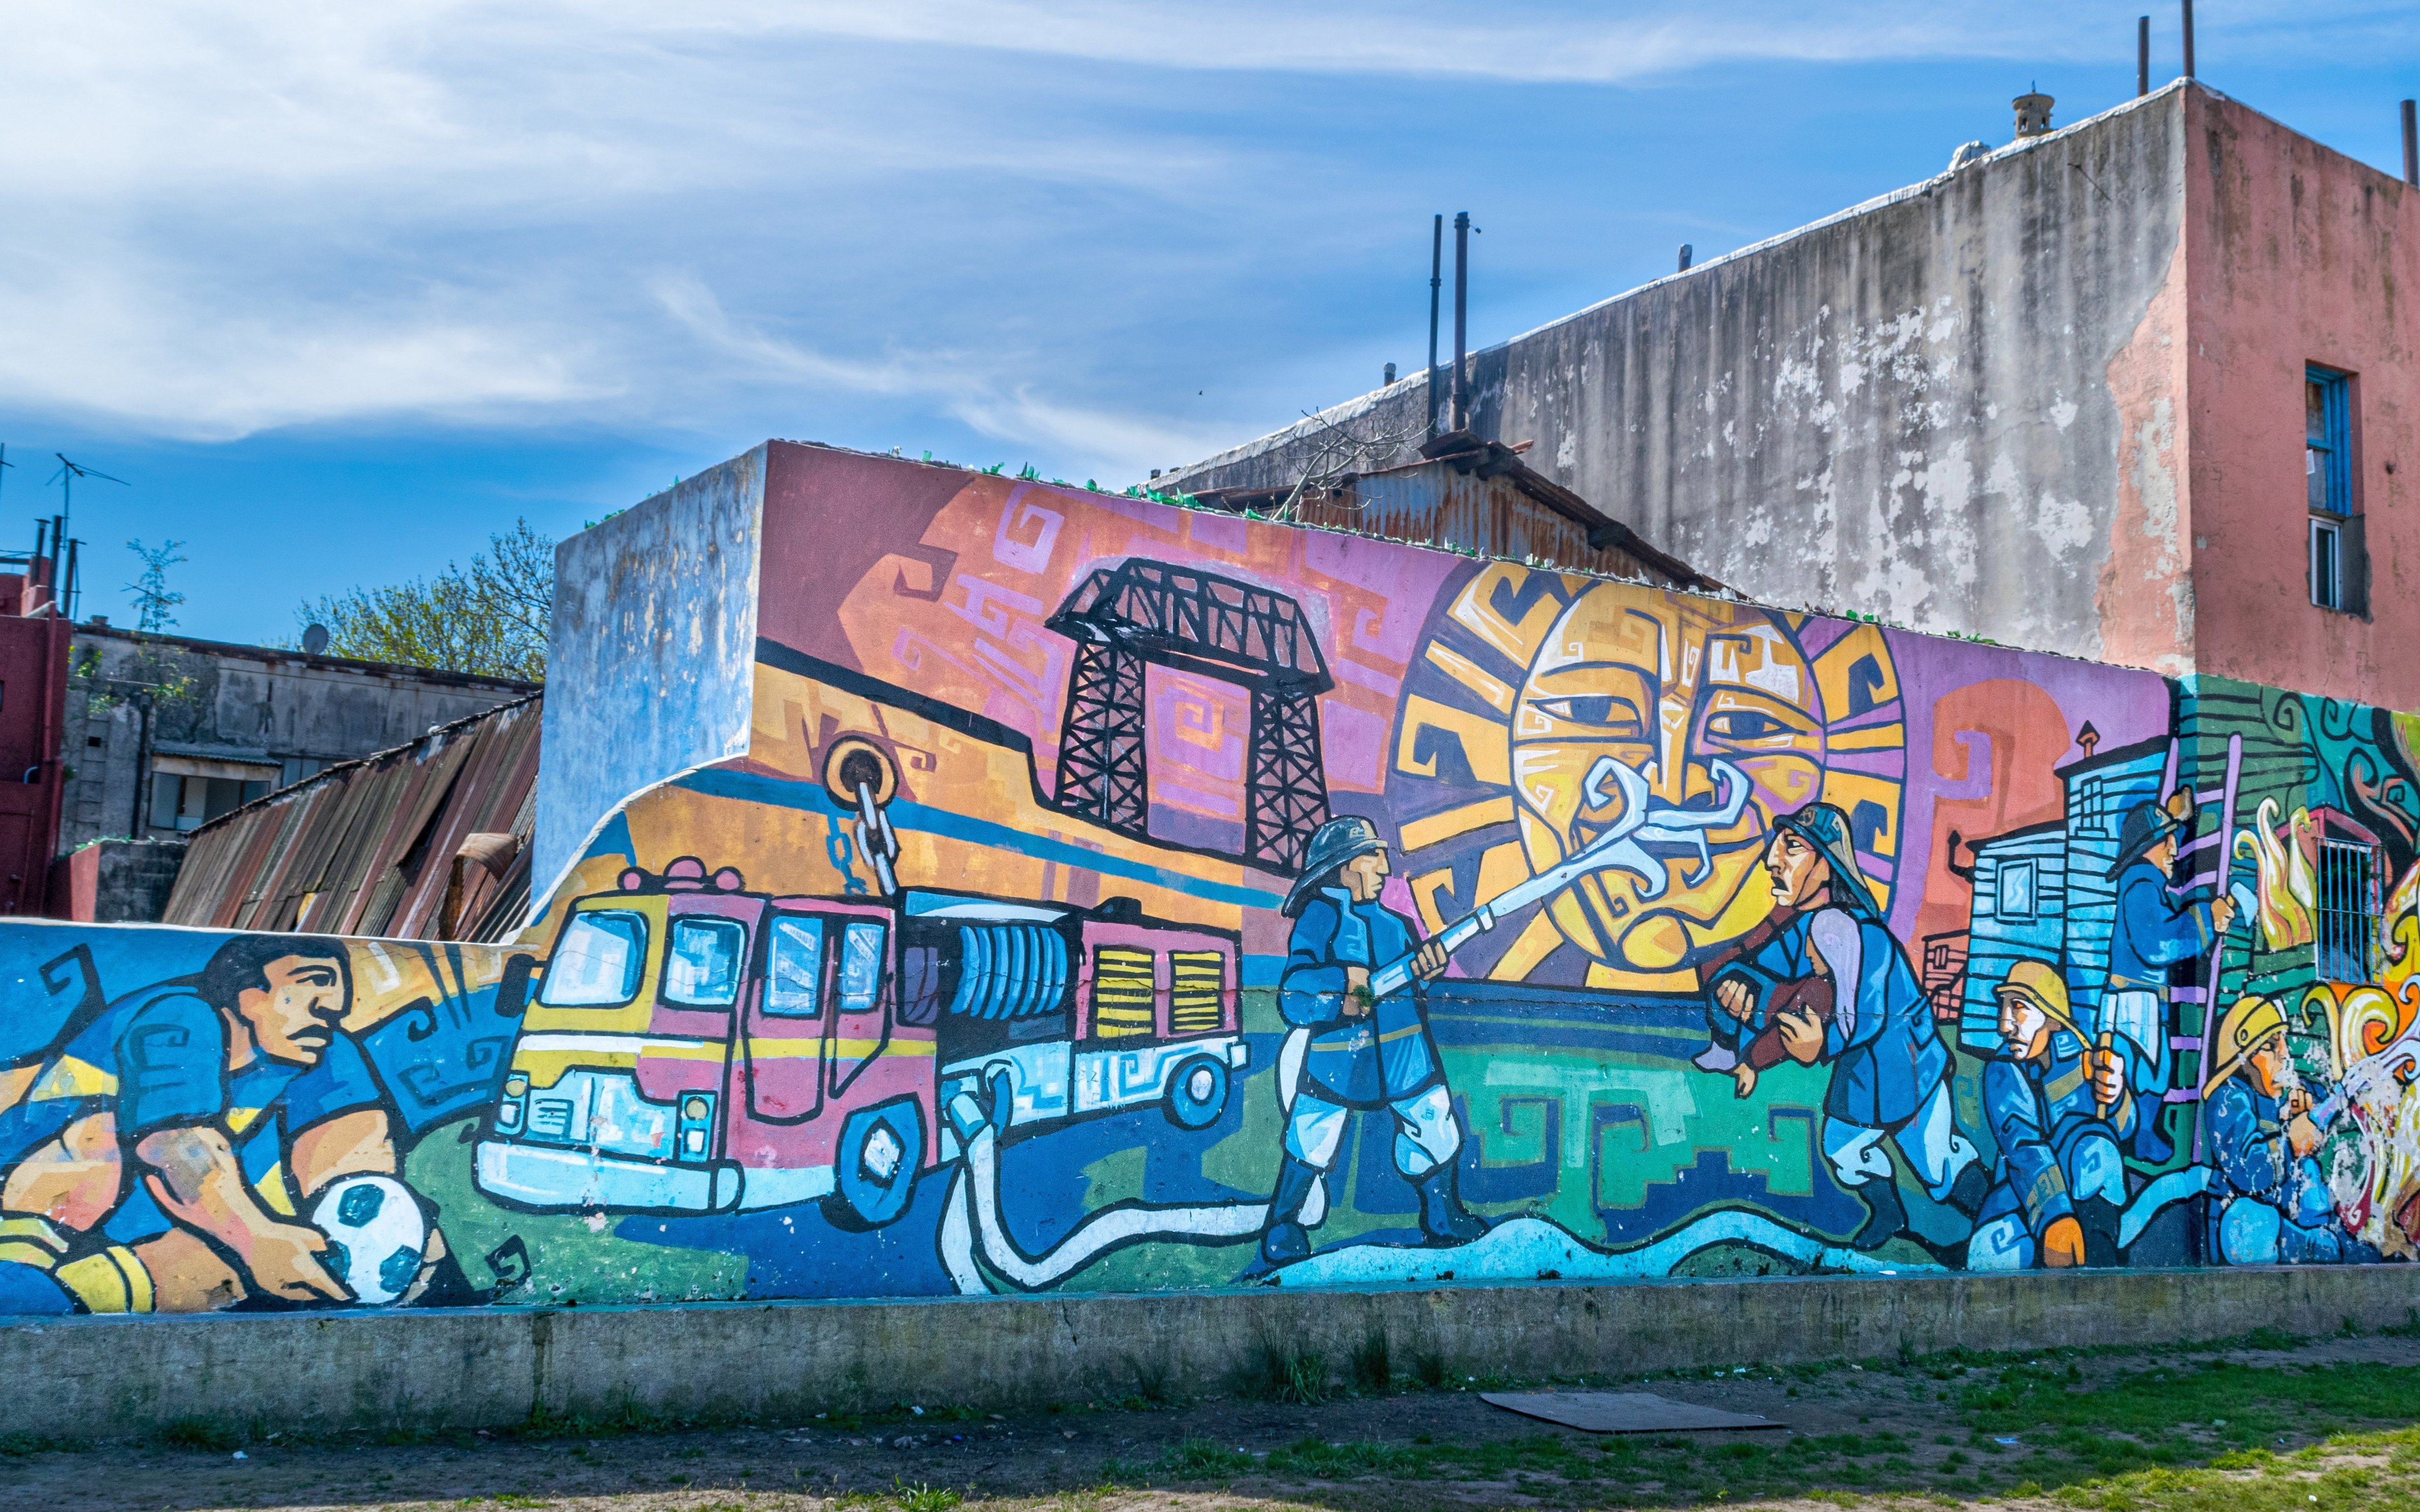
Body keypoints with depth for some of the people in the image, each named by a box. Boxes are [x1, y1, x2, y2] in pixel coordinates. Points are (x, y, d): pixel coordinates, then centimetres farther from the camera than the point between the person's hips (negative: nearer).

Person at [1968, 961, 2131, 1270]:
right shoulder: (2002, 1072, -14)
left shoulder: (2073, 1050, -13)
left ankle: (2099, 1265, -29)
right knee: (1987, 1258, -25)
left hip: (2088, 1188, 0)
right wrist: (2053, 1216, -45)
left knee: (2090, 1142, -31)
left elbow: (2124, 1127, -22)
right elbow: (2022, 1146, -29)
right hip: (2025, 1185, 0)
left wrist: (2114, 1095, -47)